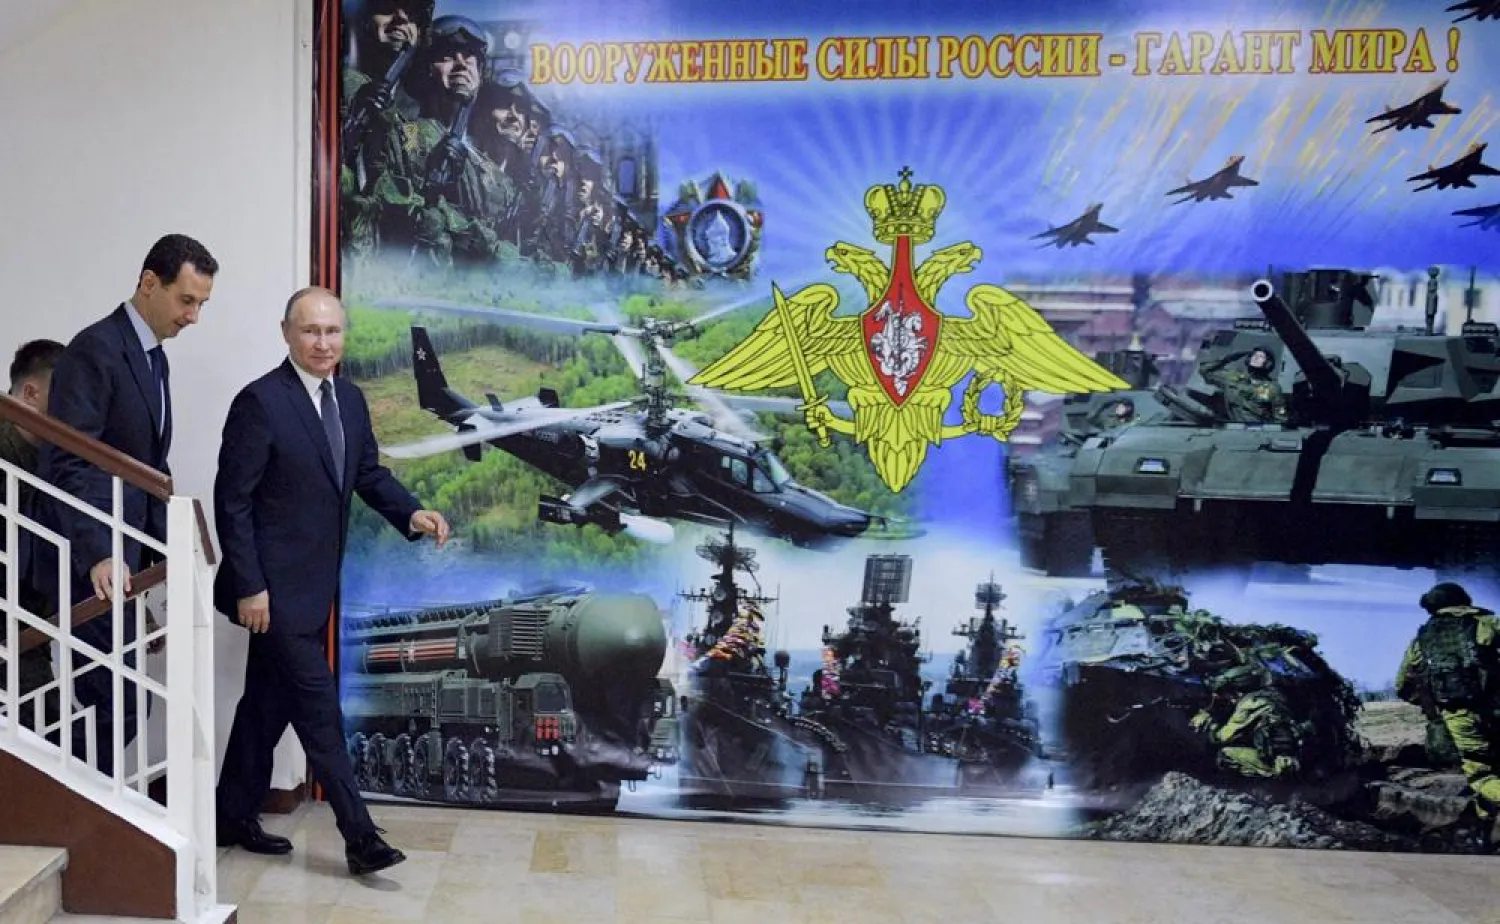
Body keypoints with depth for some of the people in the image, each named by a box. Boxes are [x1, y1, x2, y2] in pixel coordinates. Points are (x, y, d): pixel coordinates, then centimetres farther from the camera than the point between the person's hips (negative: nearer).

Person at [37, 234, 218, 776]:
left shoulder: (154, 357, 15)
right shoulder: (95, 350, -14)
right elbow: (68, 463, -22)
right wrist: (97, 555, -32)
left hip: (122, 556, 9)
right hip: (91, 565, -9)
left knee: (104, 703, 13)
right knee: (118, 703, -8)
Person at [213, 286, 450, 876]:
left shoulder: (350, 400, 7)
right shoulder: (260, 401, -15)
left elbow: (368, 473, 14)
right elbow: (232, 501, -15)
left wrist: (412, 514, -5)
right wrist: (249, 587, -17)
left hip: (313, 584, 8)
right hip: (274, 585, -7)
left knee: (269, 701, 17)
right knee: (319, 707, -5)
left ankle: (234, 816, 32)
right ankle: (359, 837, 3)